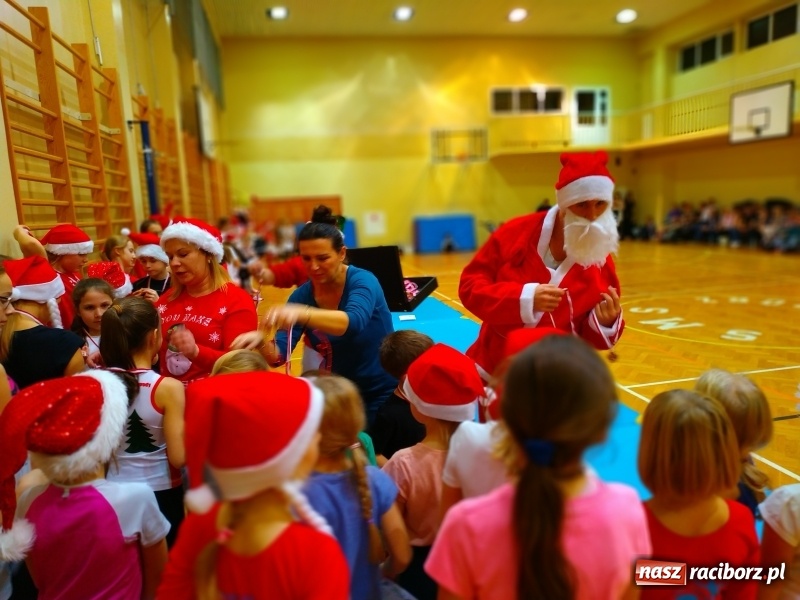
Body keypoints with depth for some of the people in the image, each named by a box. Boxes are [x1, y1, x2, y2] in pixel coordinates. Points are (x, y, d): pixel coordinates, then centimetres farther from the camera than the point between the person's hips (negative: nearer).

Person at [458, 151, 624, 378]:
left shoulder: (601, 263, -7)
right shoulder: (517, 232, -13)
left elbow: (590, 336, 0)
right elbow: (469, 286, -14)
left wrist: (605, 323, -23)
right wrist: (524, 298, -27)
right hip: (496, 371, -1)